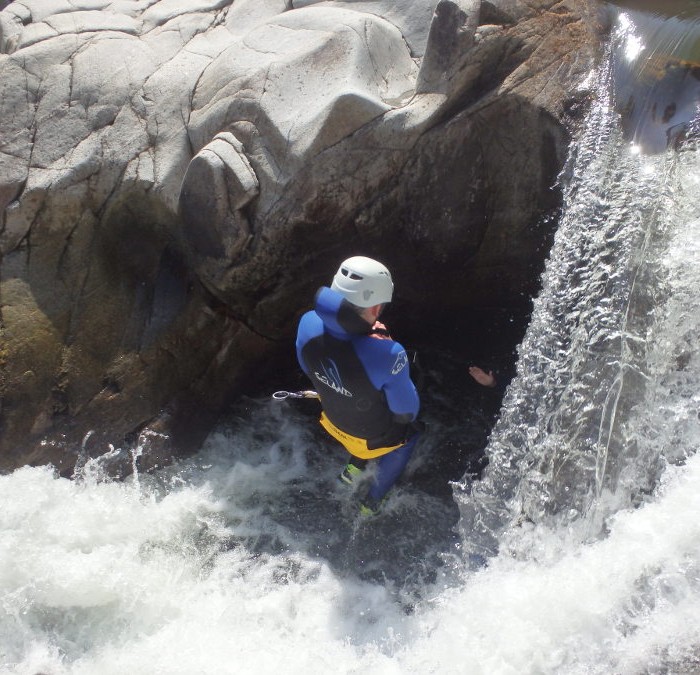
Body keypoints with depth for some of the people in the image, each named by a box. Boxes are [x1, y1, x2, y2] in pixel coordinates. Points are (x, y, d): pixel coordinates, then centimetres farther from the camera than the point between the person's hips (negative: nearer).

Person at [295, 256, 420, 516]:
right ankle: (373, 500, 47)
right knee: (409, 435, 32)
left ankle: (354, 467, 57)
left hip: (333, 422, 4)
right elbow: (407, 411, -25)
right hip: (373, 438, -4)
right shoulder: (387, 355, -45)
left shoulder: (308, 323, -29)